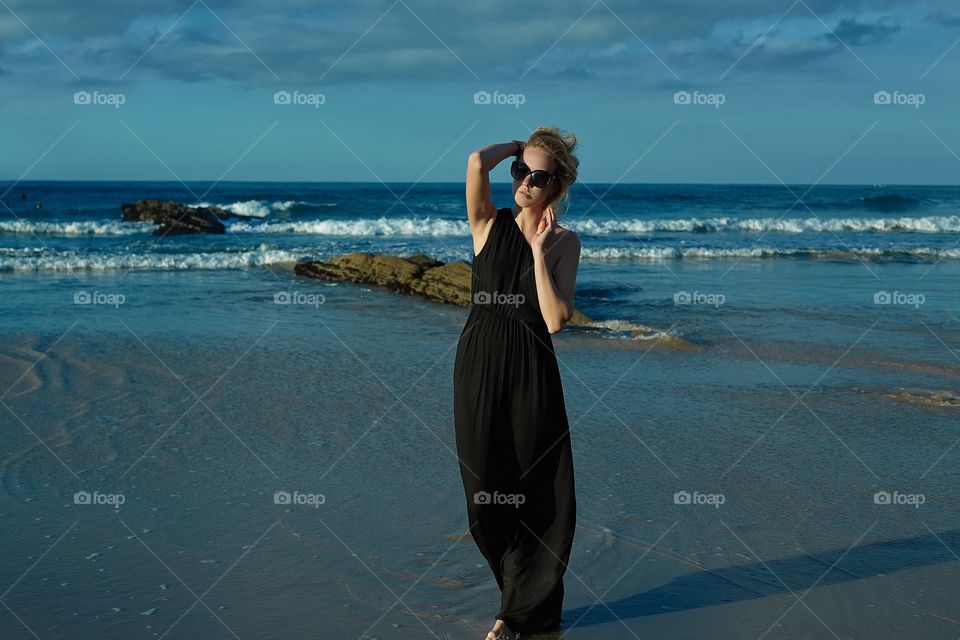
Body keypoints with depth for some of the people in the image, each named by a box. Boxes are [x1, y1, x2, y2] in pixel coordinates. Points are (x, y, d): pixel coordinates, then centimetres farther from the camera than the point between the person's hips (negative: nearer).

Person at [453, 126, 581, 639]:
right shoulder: (489, 224, 2)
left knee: (536, 494, 4)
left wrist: (539, 250, -12)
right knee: (485, 490, 8)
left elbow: (556, 319, -13)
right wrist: (520, 146, 0)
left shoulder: (564, 242, 0)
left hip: (531, 371, -1)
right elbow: (476, 162, -18)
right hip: (479, 365, 1)